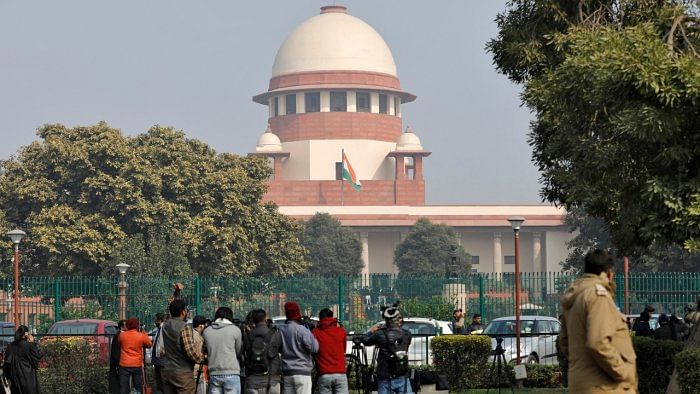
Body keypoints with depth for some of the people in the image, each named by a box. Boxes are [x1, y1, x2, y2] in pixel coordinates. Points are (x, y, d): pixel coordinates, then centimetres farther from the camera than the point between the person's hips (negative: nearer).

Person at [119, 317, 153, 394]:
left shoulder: (122, 335, -4)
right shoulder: (141, 336, -6)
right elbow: (149, 344, 10)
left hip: (124, 365, 0)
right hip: (137, 365, 0)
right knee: (139, 388, 10)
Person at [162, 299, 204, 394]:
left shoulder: (165, 326, 5)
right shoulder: (185, 328, -15)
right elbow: (190, 350, -21)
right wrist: (200, 358, -1)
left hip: (167, 371, 7)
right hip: (183, 373, -7)